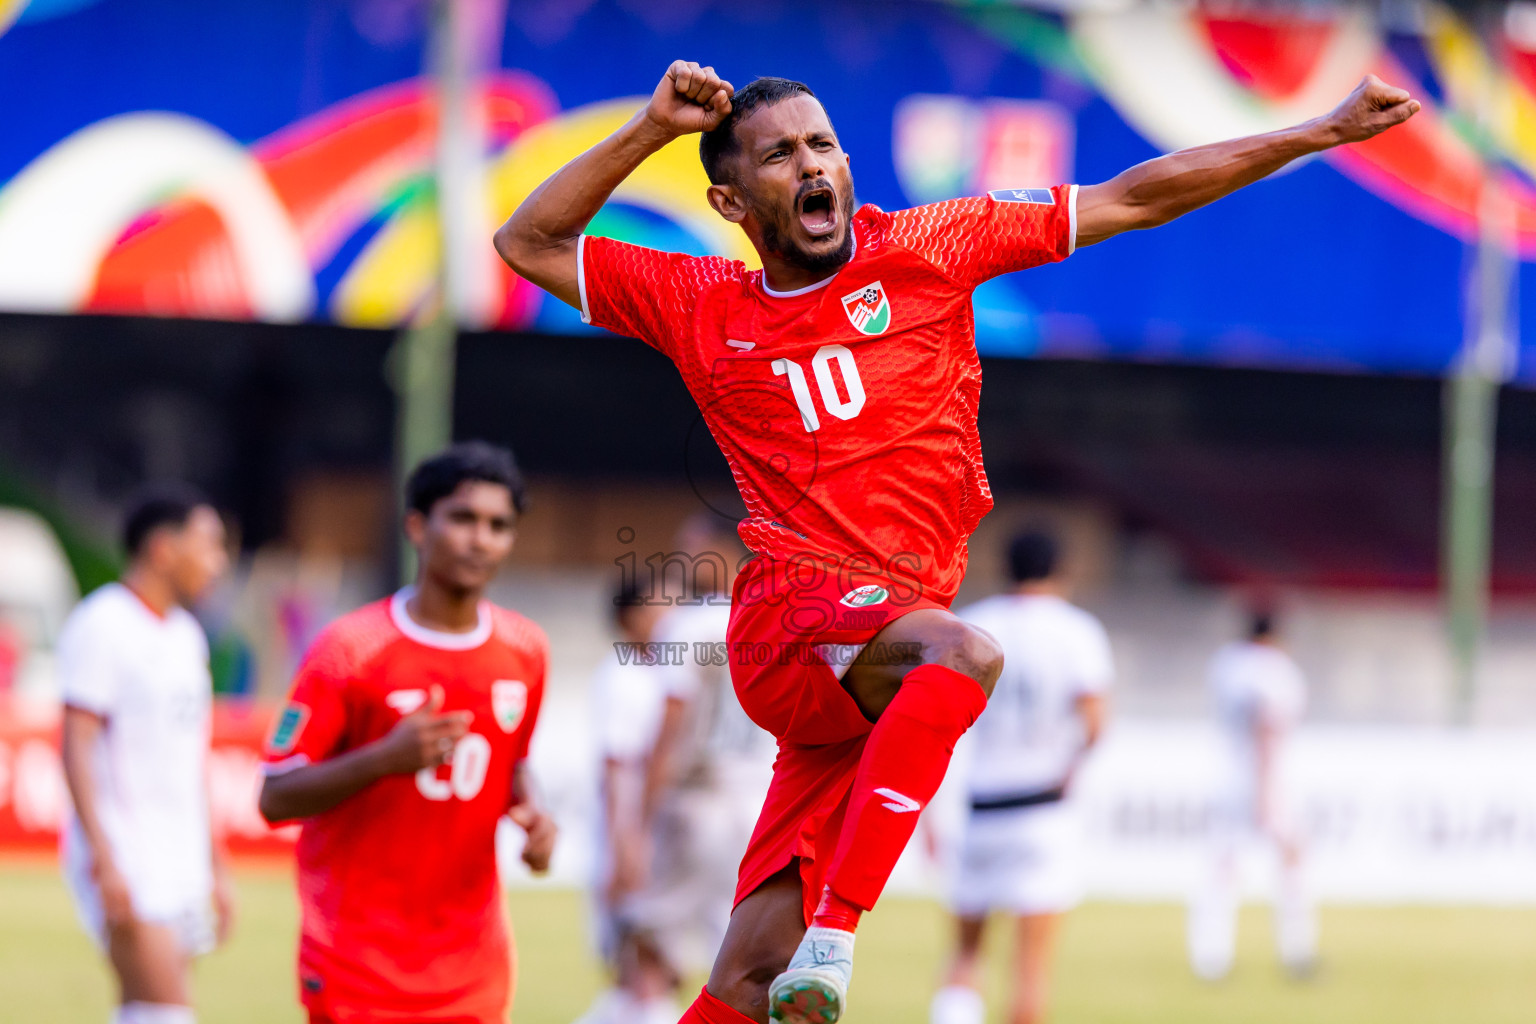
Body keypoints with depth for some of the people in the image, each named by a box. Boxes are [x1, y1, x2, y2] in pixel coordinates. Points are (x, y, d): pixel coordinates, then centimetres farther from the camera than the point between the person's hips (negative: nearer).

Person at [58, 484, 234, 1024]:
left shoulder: (186, 635, 17)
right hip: (124, 861, -8)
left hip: (180, 862, 8)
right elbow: (76, 748, -14)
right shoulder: (101, 626, -9)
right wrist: (104, 859, -21)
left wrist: (216, 867, 22)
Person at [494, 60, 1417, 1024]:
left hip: (874, 672, 2)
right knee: (964, 651, -35)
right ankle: (834, 928, -40)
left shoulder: (924, 250, 11)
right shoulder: (703, 308, 12)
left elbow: (1132, 200, 11)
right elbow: (528, 242, 15)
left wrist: (1323, 132, 10)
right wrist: (652, 129, 6)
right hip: (790, 618, -2)